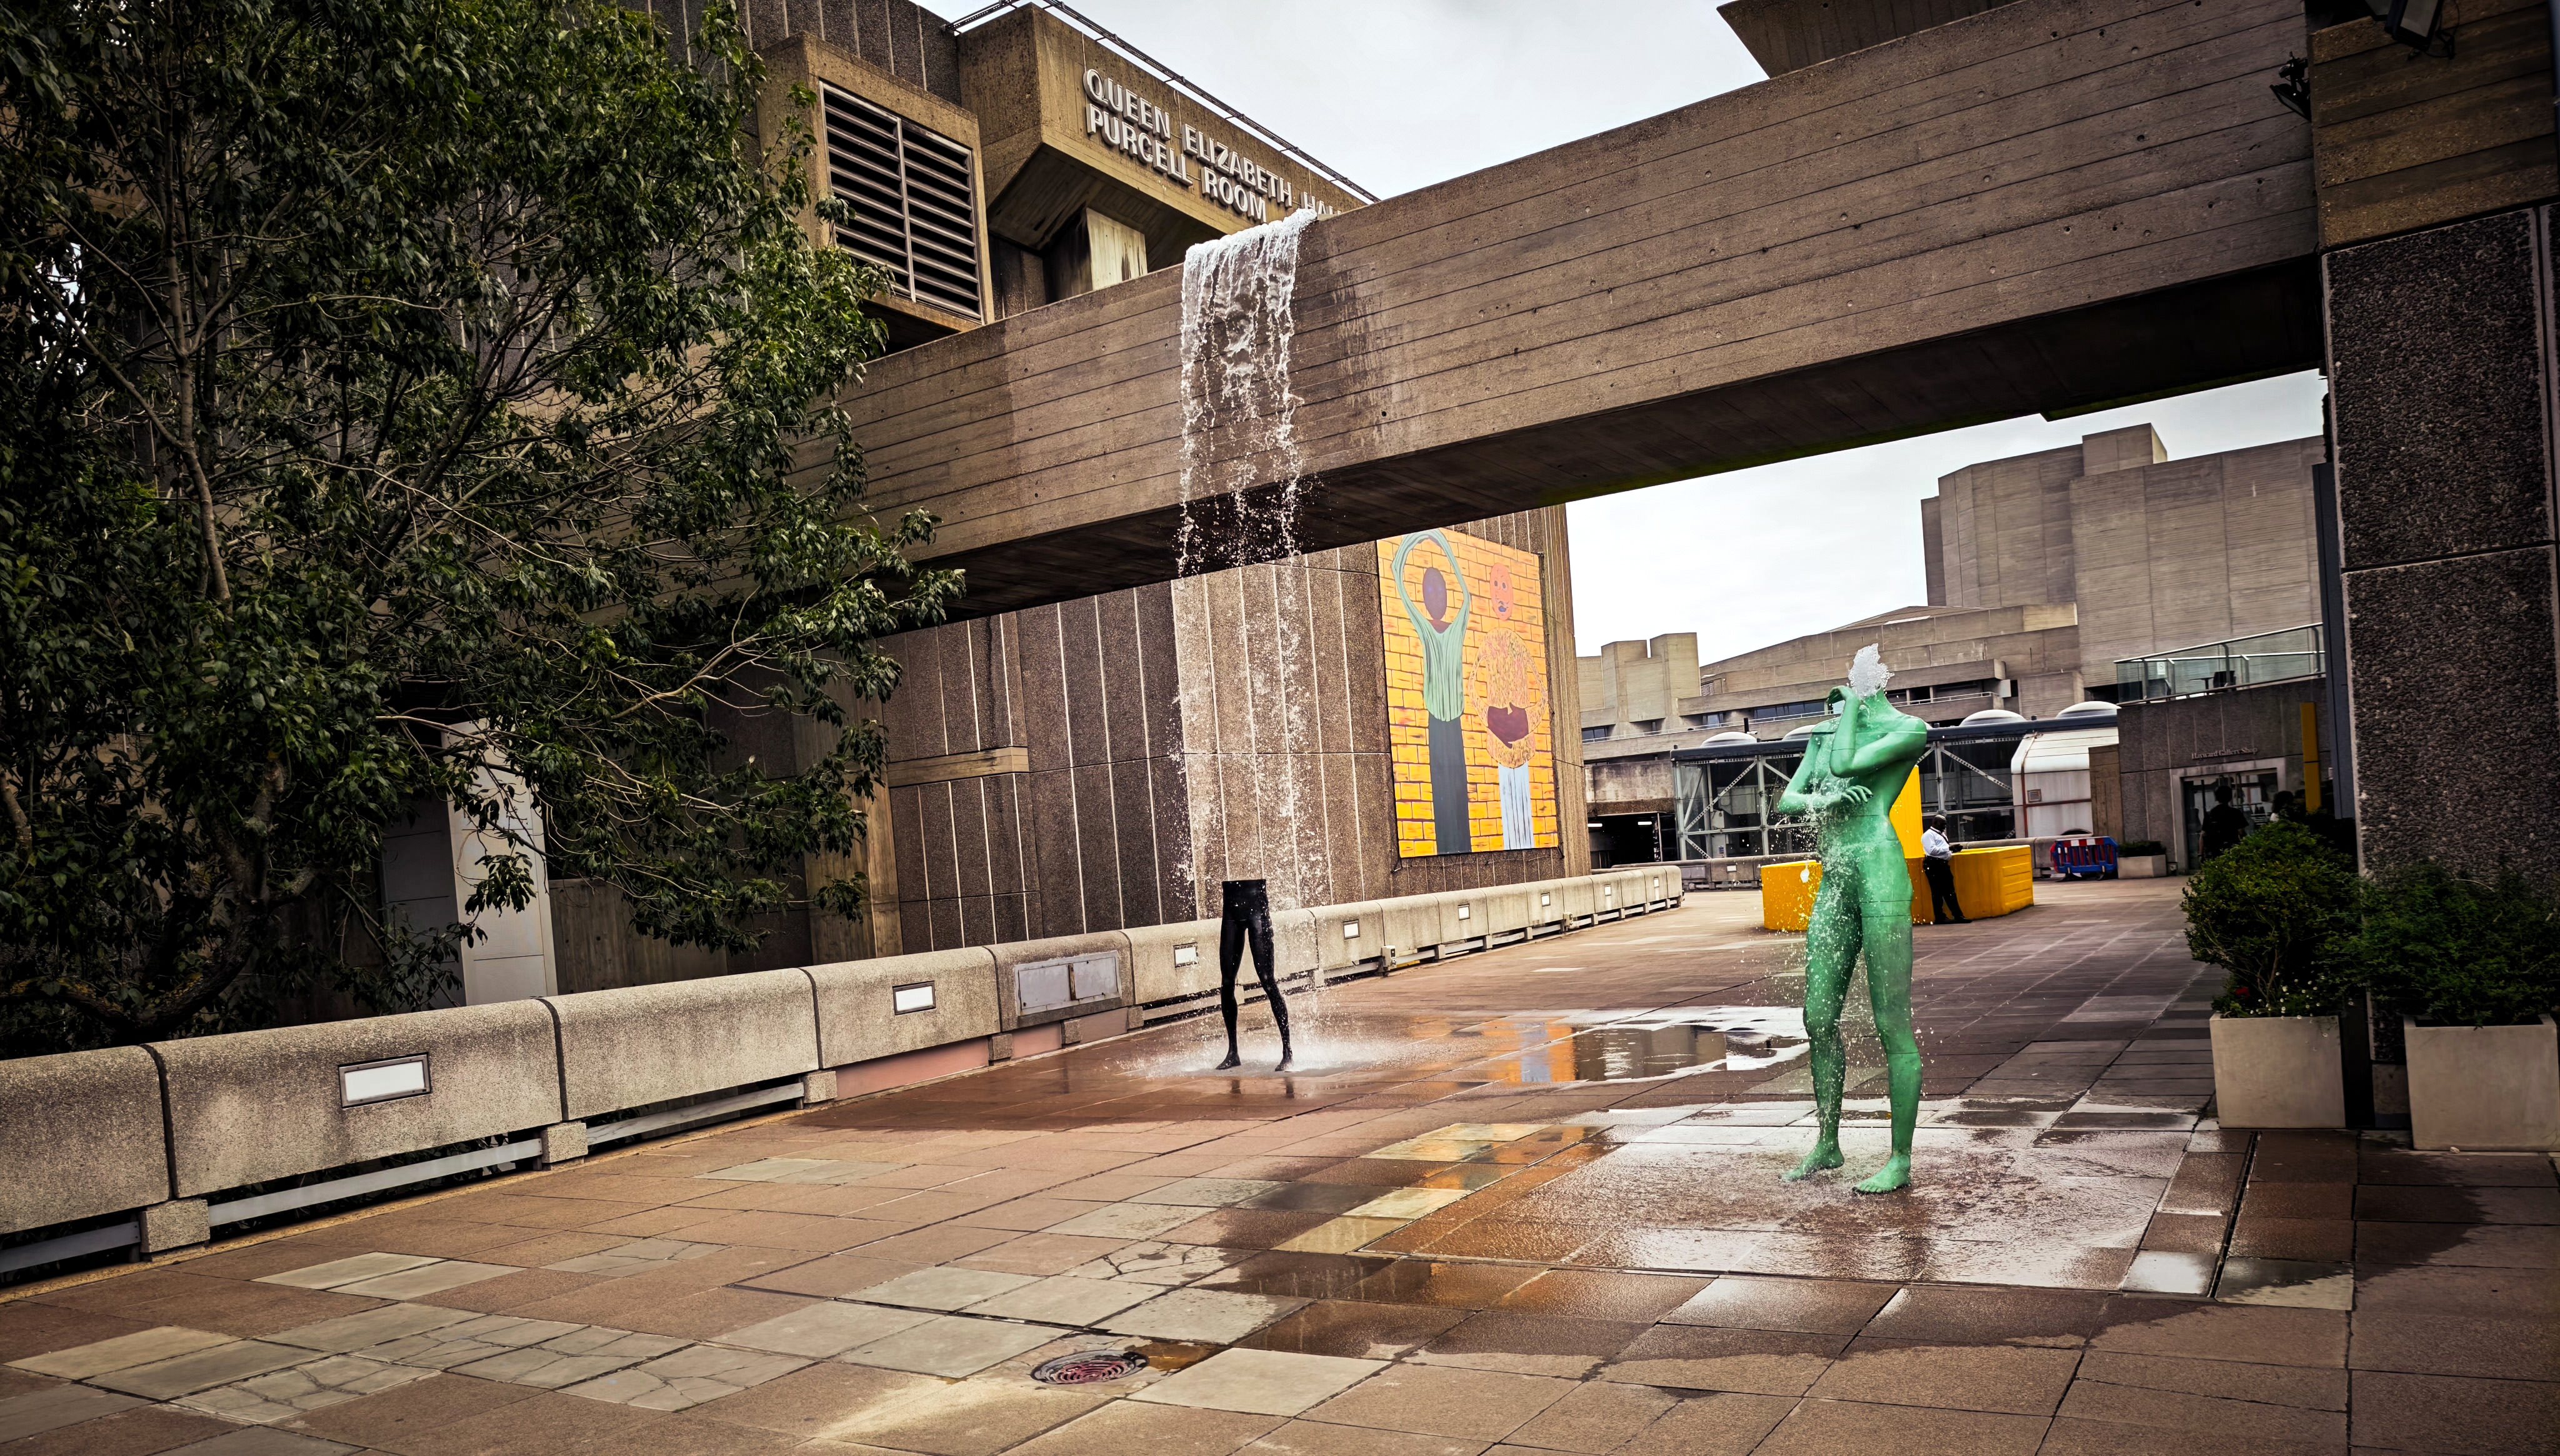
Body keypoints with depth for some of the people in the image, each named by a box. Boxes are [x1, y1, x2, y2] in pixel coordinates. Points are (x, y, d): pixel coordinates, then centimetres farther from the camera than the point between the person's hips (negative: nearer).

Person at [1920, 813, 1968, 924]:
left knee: (1950, 892, 7)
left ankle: (1958, 916, 7)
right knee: (1937, 893, -4)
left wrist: (1953, 850, 10)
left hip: (1943, 865, 9)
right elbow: (1932, 850, -19)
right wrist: (1949, 848, -18)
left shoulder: (1941, 834, 23)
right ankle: (1940, 918, -1)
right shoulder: (1928, 835, -7)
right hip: (1934, 866, -9)